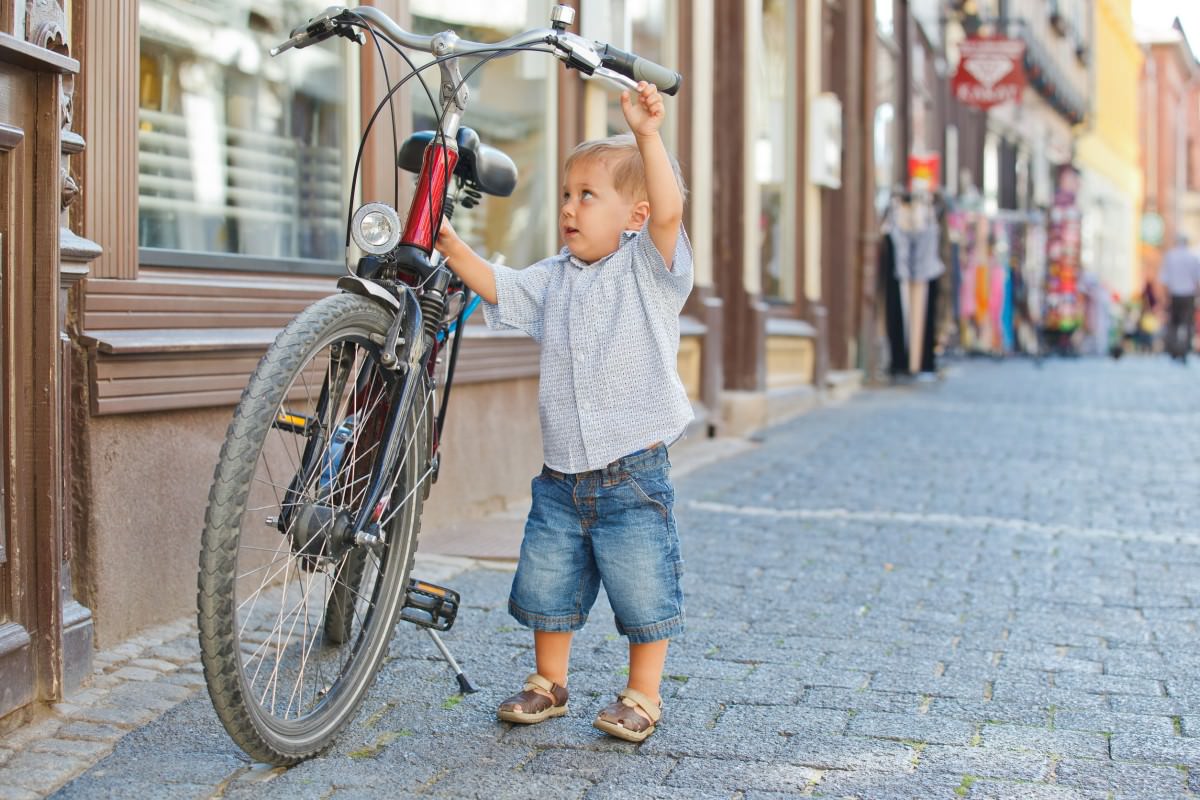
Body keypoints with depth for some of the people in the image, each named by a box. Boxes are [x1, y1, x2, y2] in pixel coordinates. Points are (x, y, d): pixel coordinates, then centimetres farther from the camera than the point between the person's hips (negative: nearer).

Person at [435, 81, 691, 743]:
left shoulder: (650, 268, -6)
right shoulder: (552, 278, 12)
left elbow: (668, 209, -22)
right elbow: (497, 288, 14)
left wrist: (646, 135, -33)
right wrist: (453, 249, -1)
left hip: (633, 471, -5)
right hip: (561, 474, 6)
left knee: (641, 589, 3)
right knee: (546, 583, 13)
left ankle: (643, 694, 21)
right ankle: (548, 682, 32)